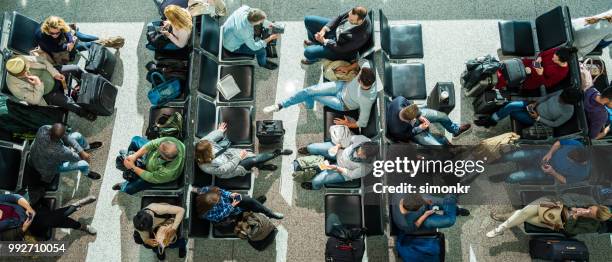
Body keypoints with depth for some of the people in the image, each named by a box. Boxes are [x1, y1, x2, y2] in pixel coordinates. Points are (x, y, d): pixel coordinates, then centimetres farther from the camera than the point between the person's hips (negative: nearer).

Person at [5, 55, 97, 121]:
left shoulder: (22, 60, -26)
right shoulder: (14, 86, -33)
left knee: (76, 69, 1)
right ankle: (83, 113, 11)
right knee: (68, 102, -22)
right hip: (48, 94, -4)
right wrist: (38, 84, -40)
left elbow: (41, 60, -7)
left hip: (52, 74, 5)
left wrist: (55, 73, -15)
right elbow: (35, 100, -27)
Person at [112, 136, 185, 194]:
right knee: (135, 139, 16)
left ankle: (124, 185, 43)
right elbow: (152, 144, -23)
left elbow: (150, 177, -29)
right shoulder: (171, 141, -39)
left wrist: (133, 167, -23)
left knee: (127, 189, 2)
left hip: (154, 173, -5)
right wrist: (134, 156, -27)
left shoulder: (168, 173, -48)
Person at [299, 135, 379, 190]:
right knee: (314, 147, 3)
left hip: (343, 170, -4)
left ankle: (315, 186, 38)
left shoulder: (365, 168, -40)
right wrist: (338, 145, -15)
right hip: (340, 152, 4)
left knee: (317, 180, -7)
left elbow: (351, 175, -21)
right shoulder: (362, 139, -34)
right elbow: (351, 138, -9)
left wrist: (336, 168, -25)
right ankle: (308, 150, 48)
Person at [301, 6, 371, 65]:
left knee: (308, 52, -17)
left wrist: (324, 41, -21)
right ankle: (315, 42, 35)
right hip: (336, 29, 7)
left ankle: (313, 58, 25)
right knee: (308, 20, 5)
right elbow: (340, 17, -5)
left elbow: (341, 48, -27)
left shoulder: (361, 36, -40)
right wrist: (324, 29, -16)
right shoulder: (356, 13, -24)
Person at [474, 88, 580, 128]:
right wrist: (535, 103, -7)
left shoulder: (568, 113, -23)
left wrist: (538, 118, -18)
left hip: (534, 119, -5)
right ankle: (490, 120, -3)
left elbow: (554, 124, -14)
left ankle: (490, 121, 2)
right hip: (535, 107, 5)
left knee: (512, 112, -19)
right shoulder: (562, 93, -10)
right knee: (510, 105, -17)